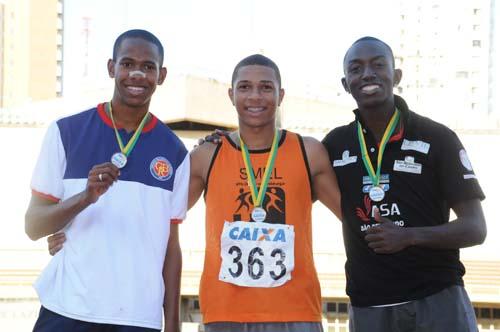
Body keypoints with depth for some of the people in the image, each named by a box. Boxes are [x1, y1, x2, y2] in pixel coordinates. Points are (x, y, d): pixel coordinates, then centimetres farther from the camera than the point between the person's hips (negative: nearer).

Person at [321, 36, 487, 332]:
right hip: (367, 306, 3)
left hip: (438, 300, -2)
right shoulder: (335, 145, 8)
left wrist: (409, 236, -19)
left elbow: (475, 229, -6)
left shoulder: (438, 138, -1)